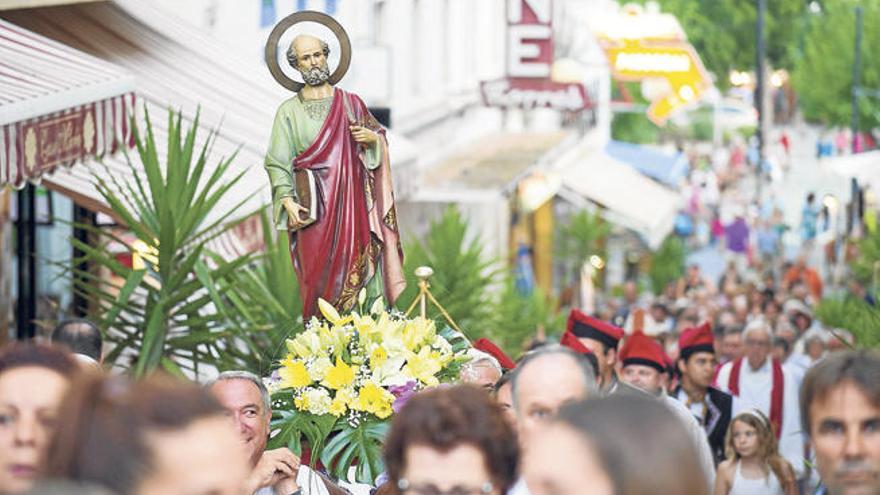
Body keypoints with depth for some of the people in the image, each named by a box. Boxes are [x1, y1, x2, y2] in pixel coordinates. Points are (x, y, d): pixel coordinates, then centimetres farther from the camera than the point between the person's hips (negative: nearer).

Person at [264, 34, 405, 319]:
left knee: (359, 268, -5)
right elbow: (277, 162, 0)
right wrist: (288, 201, -13)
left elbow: (379, 136, 19)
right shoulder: (288, 111, 4)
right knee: (320, 276, -4)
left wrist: (372, 138, -5)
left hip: (352, 203, 2)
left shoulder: (350, 103, 10)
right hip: (314, 208, -2)